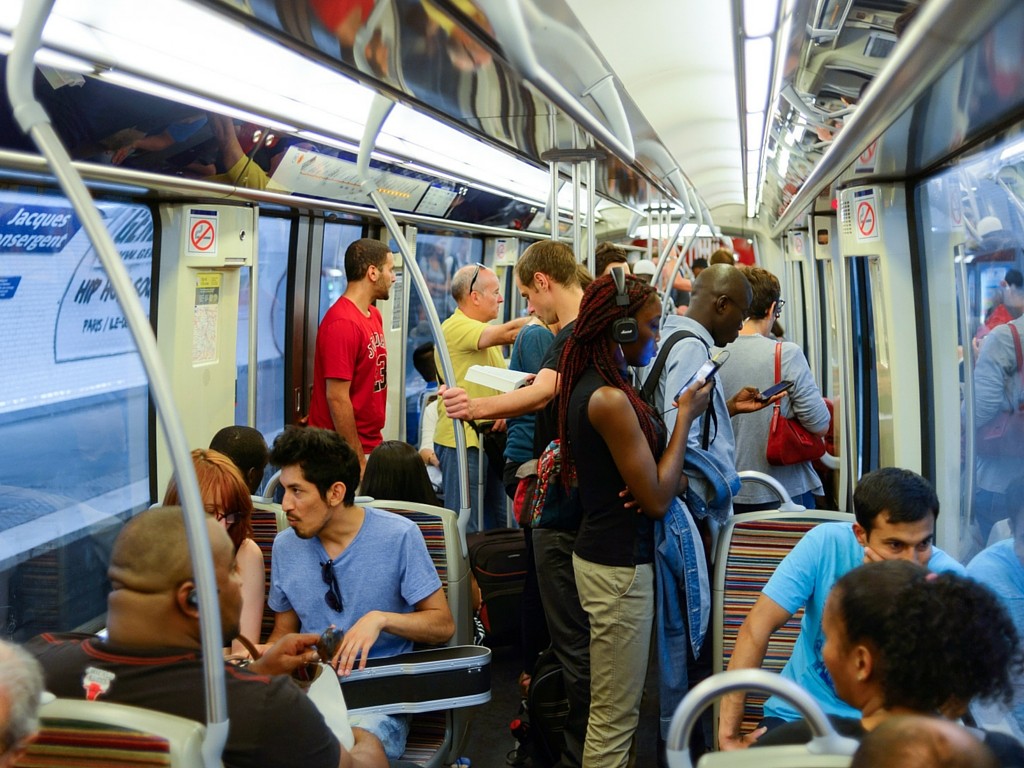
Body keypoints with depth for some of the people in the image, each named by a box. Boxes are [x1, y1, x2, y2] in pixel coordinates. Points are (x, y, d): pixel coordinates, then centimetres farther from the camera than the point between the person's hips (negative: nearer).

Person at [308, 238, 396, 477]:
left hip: (371, 444, 9)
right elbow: (337, 397, -21)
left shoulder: (374, 315, 12)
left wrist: (374, 446, 14)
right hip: (346, 451, -9)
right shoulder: (342, 323, -18)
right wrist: (358, 460, -19)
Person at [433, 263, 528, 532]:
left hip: (491, 440, 9)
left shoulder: (486, 332, 18)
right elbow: (509, 332, -26)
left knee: (500, 523, 13)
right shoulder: (455, 327, -13)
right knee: (465, 528, -5)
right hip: (462, 440, -9)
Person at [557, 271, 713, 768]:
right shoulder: (610, 399, -20)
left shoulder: (591, 386, 9)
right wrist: (685, 416, -9)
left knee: (612, 709, 18)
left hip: (602, 553, 10)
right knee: (615, 716, 1)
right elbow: (657, 499, -18)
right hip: (619, 566, -10)